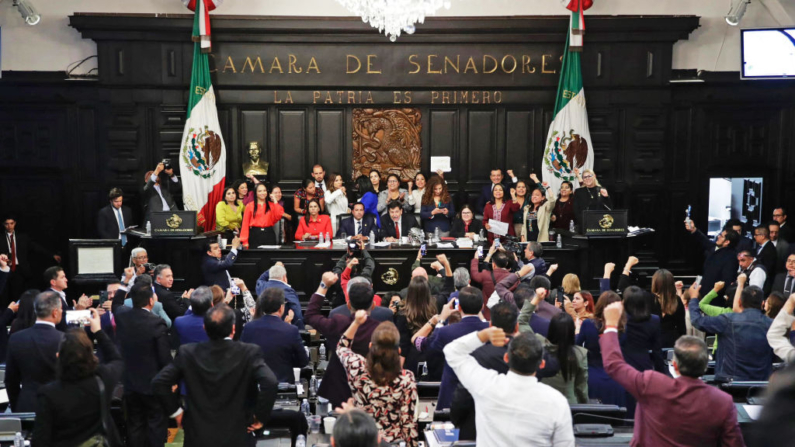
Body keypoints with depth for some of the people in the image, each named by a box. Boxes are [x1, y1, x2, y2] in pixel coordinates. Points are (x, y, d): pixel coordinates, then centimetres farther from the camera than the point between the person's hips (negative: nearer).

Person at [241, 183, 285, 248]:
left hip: (269, 235, 2)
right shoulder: (250, 206, 5)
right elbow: (245, 224, 1)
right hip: (255, 235, -1)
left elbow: (279, 215, -10)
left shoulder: (271, 205, 10)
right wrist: (245, 241, -6)